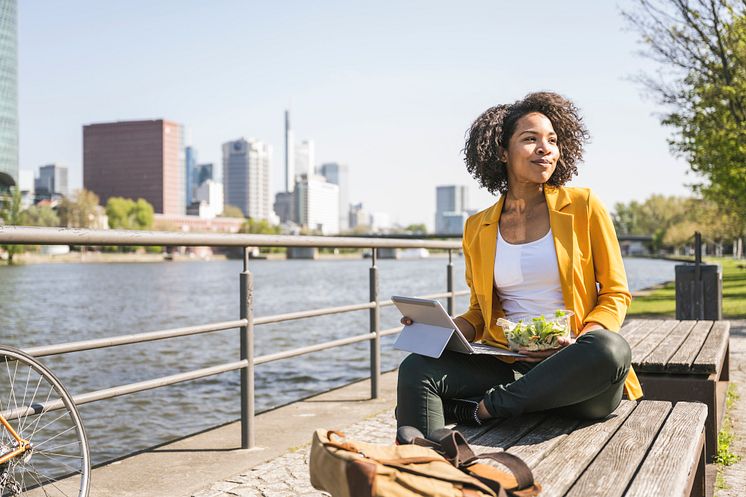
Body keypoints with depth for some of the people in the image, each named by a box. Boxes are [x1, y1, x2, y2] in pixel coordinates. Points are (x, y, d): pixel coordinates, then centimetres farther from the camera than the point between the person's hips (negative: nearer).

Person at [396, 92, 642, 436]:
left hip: (572, 369, -1)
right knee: (416, 367, -24)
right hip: (507, 365, 1)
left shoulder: (583, 206, 5)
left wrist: (577, 343, -16)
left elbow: (616, 295, 5)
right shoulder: (478, 229, 13)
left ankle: (481, 409, -22)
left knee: (610, 349, -36)